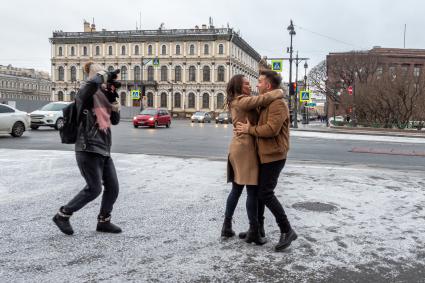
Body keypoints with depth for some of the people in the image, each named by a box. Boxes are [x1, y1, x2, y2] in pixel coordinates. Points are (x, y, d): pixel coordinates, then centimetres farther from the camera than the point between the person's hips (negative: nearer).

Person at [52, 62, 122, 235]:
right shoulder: (86, 93, -9)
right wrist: (105, 75, -16)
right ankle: (62, 215, 10)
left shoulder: (103, 96, 15)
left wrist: (113, 99, 2)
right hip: (88, 150, -8)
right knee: (94, 189, -7)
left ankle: (103, 221, 22)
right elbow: (92, 83, -35)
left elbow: (115, 120, 16)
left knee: (113, 187, 7)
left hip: (104, 150, 8)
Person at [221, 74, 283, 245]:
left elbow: (254, 119, 15)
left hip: (239, 147, 10)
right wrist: (280, 92, -2)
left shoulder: (237, 103, 19)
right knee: (252, 190, -5)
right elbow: (264, 99, -20)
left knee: (236, 189, 13)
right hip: (245, 148, -10)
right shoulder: (242, 101, -12)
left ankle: (227, 226, 19)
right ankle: (254, 231, 1)